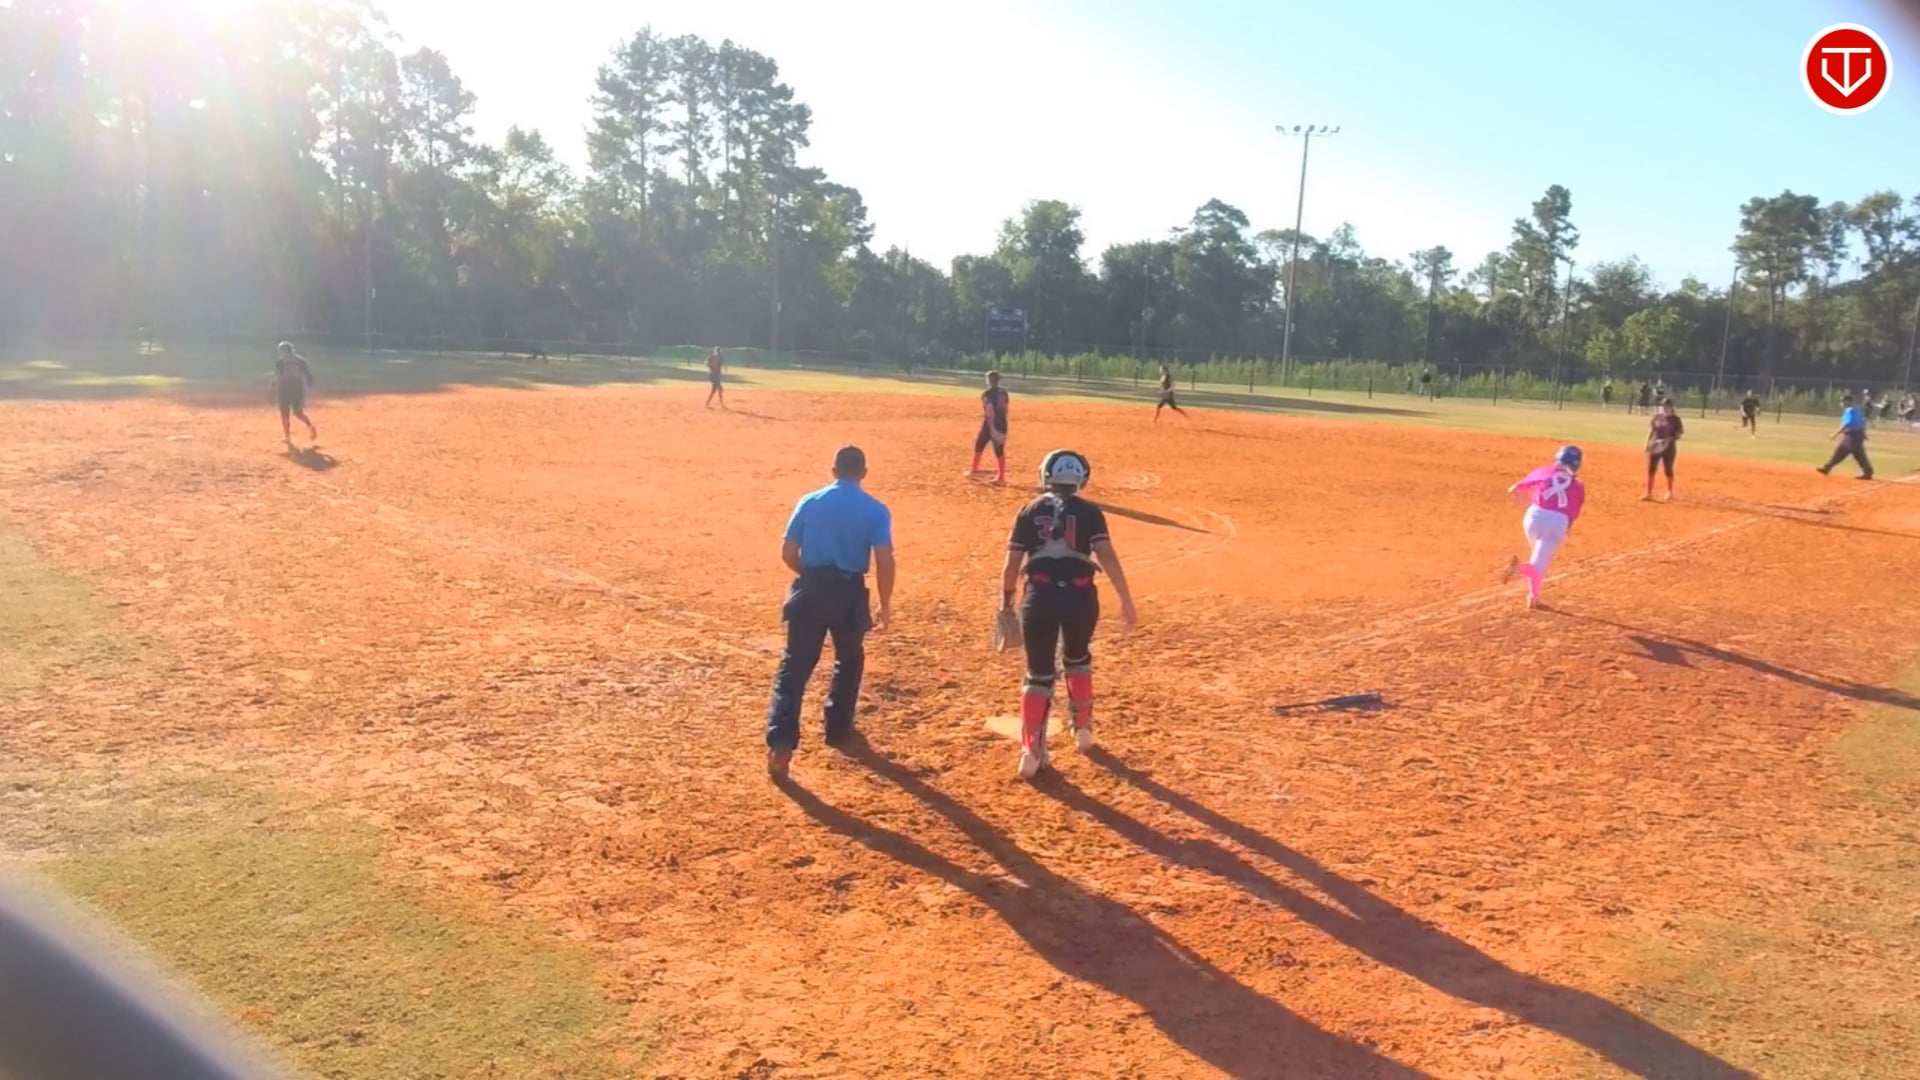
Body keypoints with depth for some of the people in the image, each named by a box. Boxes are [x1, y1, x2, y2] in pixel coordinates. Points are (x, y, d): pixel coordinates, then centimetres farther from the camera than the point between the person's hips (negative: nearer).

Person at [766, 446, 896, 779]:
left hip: (810, 590, 1)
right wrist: (885, 605, 1)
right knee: (849, 661, 23)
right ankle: (838, 730, 34)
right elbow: (884, 561, -9)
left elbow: (788, 554, 5)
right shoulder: (876, 510, -1)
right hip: (849, 593, -1)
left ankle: (780, 743, -9)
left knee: (794, 667, 3)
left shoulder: (809, 502, 5)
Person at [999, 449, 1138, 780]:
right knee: (1077, 660, 28)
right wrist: (1126, 599, -7)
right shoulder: (1088, 512, 4)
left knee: (1039, 673, 9)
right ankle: (1083, 729, 35)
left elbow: (1012, 564, 7)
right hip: (1079, 595, 0)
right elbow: (1107, 556, -8)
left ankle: (1032, 750, 0)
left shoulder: (1030, 511, 8)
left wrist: (1006, 601, 19)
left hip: (1040, 596, 0)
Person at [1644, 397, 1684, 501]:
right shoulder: (1657, 417, 4)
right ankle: (1649, 493, 7)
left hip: (1669, 447, -3)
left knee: (1668, 470, 6)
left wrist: (1670, 439, -22)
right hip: (1655, 446, 3)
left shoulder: (1675, 418, -6)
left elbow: (1680, 432, -5)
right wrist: (1647, 443, 1)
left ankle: (1670, 493, 24)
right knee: (1651, 469, 1)